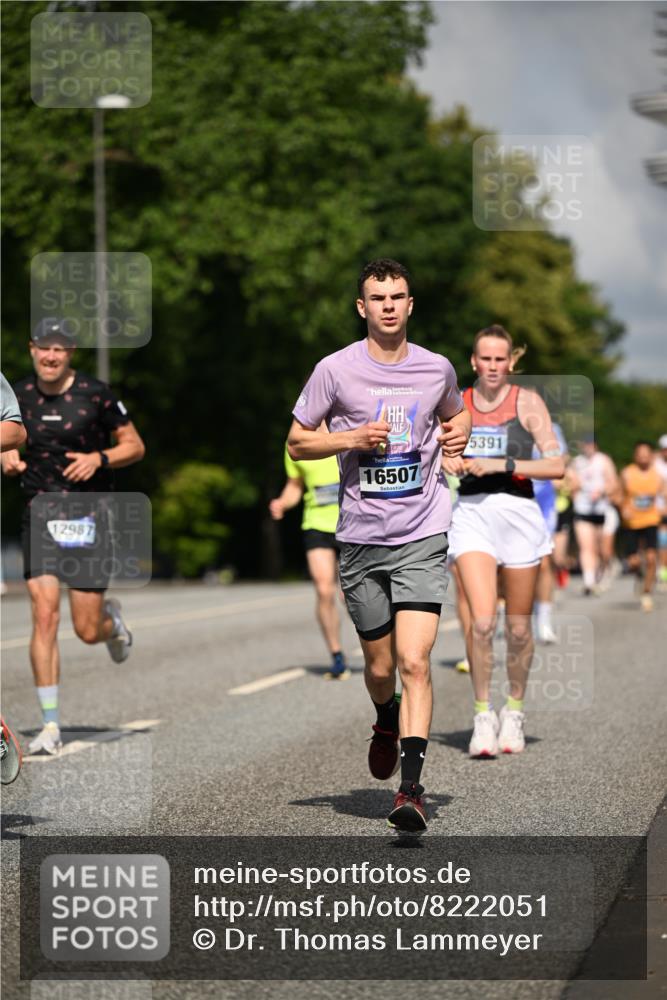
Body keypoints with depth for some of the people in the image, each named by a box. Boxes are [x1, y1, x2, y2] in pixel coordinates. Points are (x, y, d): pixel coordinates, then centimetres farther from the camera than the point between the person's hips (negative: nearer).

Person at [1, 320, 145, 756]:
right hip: (39, 512, 2)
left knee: (87, 630, 0)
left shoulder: (95, 393, -5)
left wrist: (99, 458, -15)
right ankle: (51, 724, -6)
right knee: (44, 615, -12)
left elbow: (135, 446, 2)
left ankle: (112, 620, 39)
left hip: (87, 512, -2)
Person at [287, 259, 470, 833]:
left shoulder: (437, 369, 5)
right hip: (361, 538, 0)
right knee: (379, 666, 11)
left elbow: (457, 416, 27)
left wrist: (458, 436, 3)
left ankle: (411, 789, -16)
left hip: (423, 536, 0)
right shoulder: (336, 370, -2)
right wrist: (353, 438, -11)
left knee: (414, 660, -15)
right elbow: (297, 442, 5)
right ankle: (387, 723, 46)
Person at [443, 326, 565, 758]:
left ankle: (515, 710, 26)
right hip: (472, 514, 1)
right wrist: (445, 460, -2)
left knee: (518, 627, 7)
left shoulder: (527, 402, -1)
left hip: (518, 513, -1)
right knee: (482, 620, -15)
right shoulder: (457, 403, 7)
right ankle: (483, 714, -4)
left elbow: (557, 465, -8)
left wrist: (502, 465, -16)